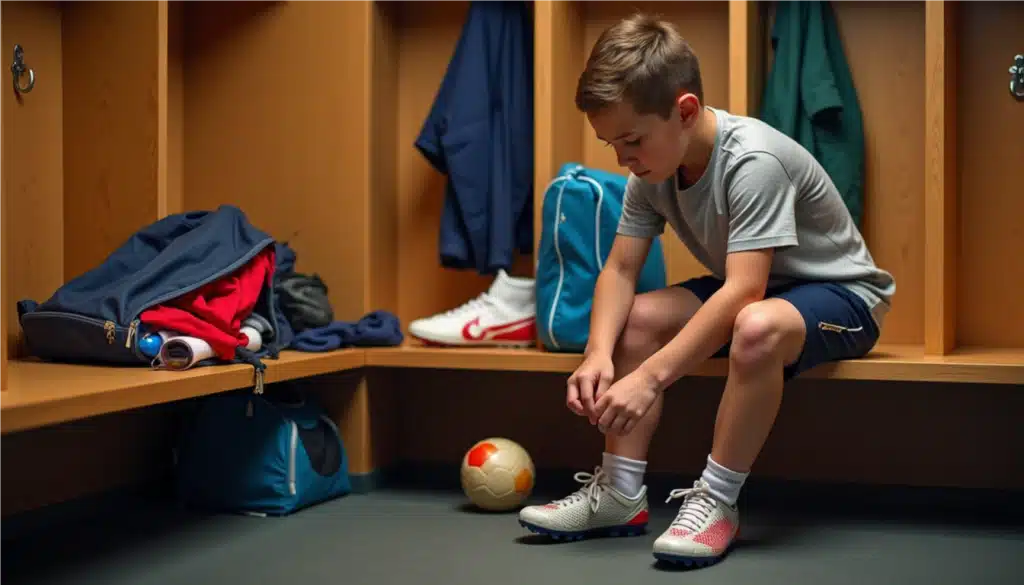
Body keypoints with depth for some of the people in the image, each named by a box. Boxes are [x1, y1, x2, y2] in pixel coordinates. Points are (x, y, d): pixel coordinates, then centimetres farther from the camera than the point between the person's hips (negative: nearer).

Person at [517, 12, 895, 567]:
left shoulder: (752, 161, -31)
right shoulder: (652, 169, -8)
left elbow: (744, 292, -37)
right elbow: (620, 269, -9)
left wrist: (649, 377, -41)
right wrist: (599, 354, -28)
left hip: (842, 295, -8)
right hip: (753, 289, 8)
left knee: (757, 327, -38)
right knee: (638, 315, -10)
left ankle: (717, 500, -23)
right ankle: (619, 492, -7)